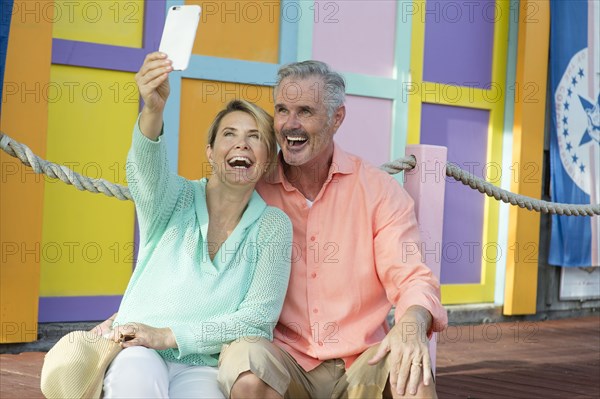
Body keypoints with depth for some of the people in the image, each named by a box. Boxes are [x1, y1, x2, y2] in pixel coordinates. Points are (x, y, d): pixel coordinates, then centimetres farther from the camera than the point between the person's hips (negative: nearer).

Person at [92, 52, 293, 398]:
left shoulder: (273, 226, 5)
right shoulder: (174, 200, 3)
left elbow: (259, 318, -4)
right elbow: (146, 168, -21)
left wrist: (168, 336, -15)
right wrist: (154, 109, -44)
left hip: (205, 368, 0)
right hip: (139, 355, 0)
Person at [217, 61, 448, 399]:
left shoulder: (379, 190, 1)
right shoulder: (254, 189, 3)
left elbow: (410, 276, -8)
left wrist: (413, 322, -31)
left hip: (360, 363, -1)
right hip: (283, 356, 1)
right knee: (246, 366, -32)